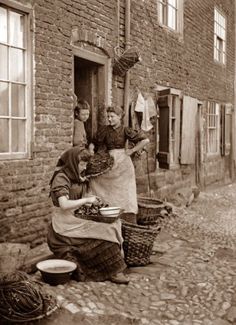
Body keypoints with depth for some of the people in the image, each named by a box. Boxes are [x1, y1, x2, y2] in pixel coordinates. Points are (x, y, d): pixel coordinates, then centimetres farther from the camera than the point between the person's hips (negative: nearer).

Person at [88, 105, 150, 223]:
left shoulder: (125, 130, -6)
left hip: (122, 162, -4)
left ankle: (130, 224, 3)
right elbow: (98, 145, 13)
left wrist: (131, 150, -9)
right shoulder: (106, 129, 6)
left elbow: (145, 140, -11)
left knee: (125, 193, -2)